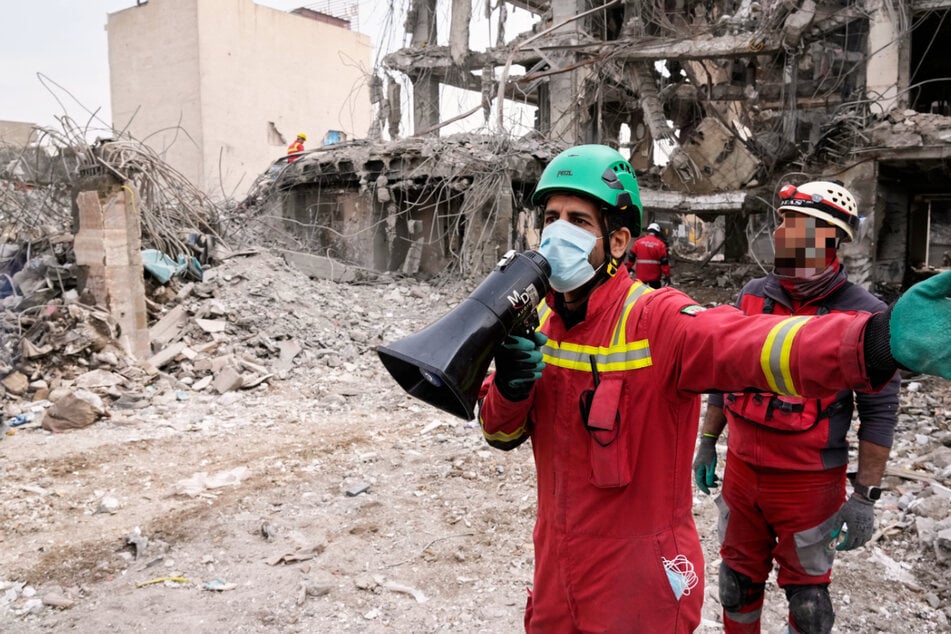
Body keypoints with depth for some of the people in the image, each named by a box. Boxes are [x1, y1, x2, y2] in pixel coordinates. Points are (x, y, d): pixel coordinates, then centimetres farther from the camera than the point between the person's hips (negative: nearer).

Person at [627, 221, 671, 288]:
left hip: (640, 275, 2)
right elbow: (664, 262, -8)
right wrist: (667, 276, -4)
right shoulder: (660, 244, -6)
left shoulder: (638, 242, -1)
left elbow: (631, 257, 4)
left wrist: (629, 268, 19)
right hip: (654, 276, -2)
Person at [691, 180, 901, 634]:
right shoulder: (752, 296, 0)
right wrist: (707, 443, 14)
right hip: (741, 472, 4)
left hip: (809, 483, -4)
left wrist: (865, 496, -10)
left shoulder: (863, 315, -13)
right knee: (738, 584, 19)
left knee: (807, 597, 13)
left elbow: (879, 412, -10)